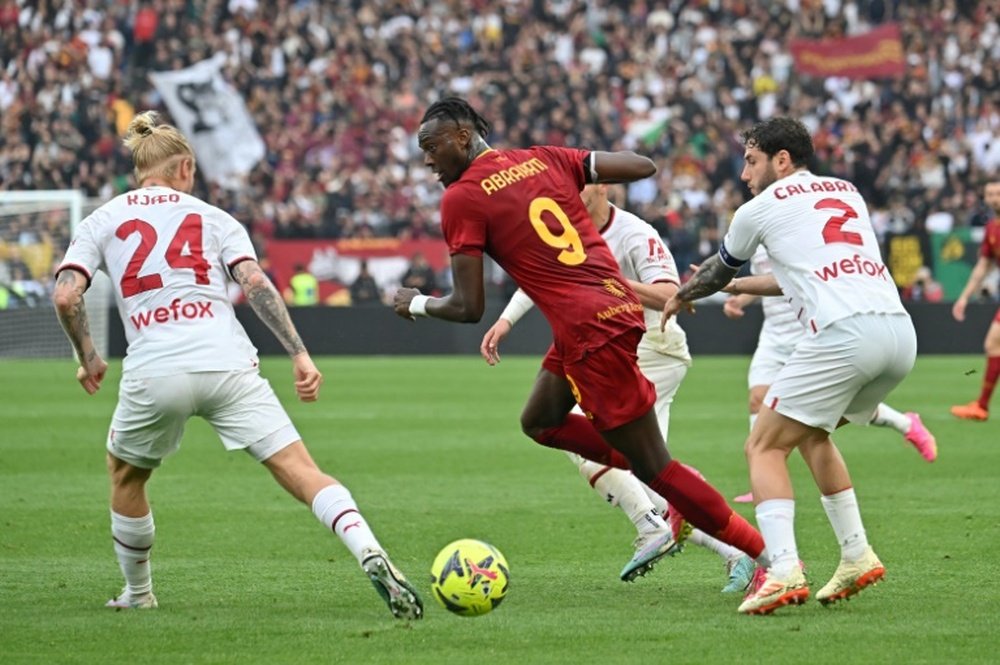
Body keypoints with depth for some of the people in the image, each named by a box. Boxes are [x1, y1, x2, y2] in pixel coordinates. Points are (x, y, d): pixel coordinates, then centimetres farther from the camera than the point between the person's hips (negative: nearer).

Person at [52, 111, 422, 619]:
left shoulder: (101, 222, 17)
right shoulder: (212, 217, 18)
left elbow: (66, 295, 3)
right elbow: (255, 283, 2)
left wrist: (87, 358, 18)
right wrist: (299, 354, -1)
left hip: (153, 372, 0)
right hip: (227, 364, 0)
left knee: (125, 474, 28)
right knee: (299, 469, -7)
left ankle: (136, 595, 37)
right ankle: (370, 555, -30)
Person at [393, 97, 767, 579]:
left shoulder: (461, 199, -8)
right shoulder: (543, 159, 11)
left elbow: (468, 308, -9)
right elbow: (643, 166, 7)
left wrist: (416, 304, 12)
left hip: (592, 331, -9)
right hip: (618, 302, 9)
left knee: (652, 467, 0)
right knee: (540, 421, 24)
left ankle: (770, 555, 2)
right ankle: (677, 496, 17)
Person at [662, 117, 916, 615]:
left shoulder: (761, 208, 10)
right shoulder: (846, 192, 27)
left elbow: (716, 272, 28)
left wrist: (679, 297, 50)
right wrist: (740, 286, 52)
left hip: (844, 332, -7)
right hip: (899, 331, 7)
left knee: (765, 446, 2)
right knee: (811, 433, 27)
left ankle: (783, 570, -17)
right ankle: (857, 556, 20)